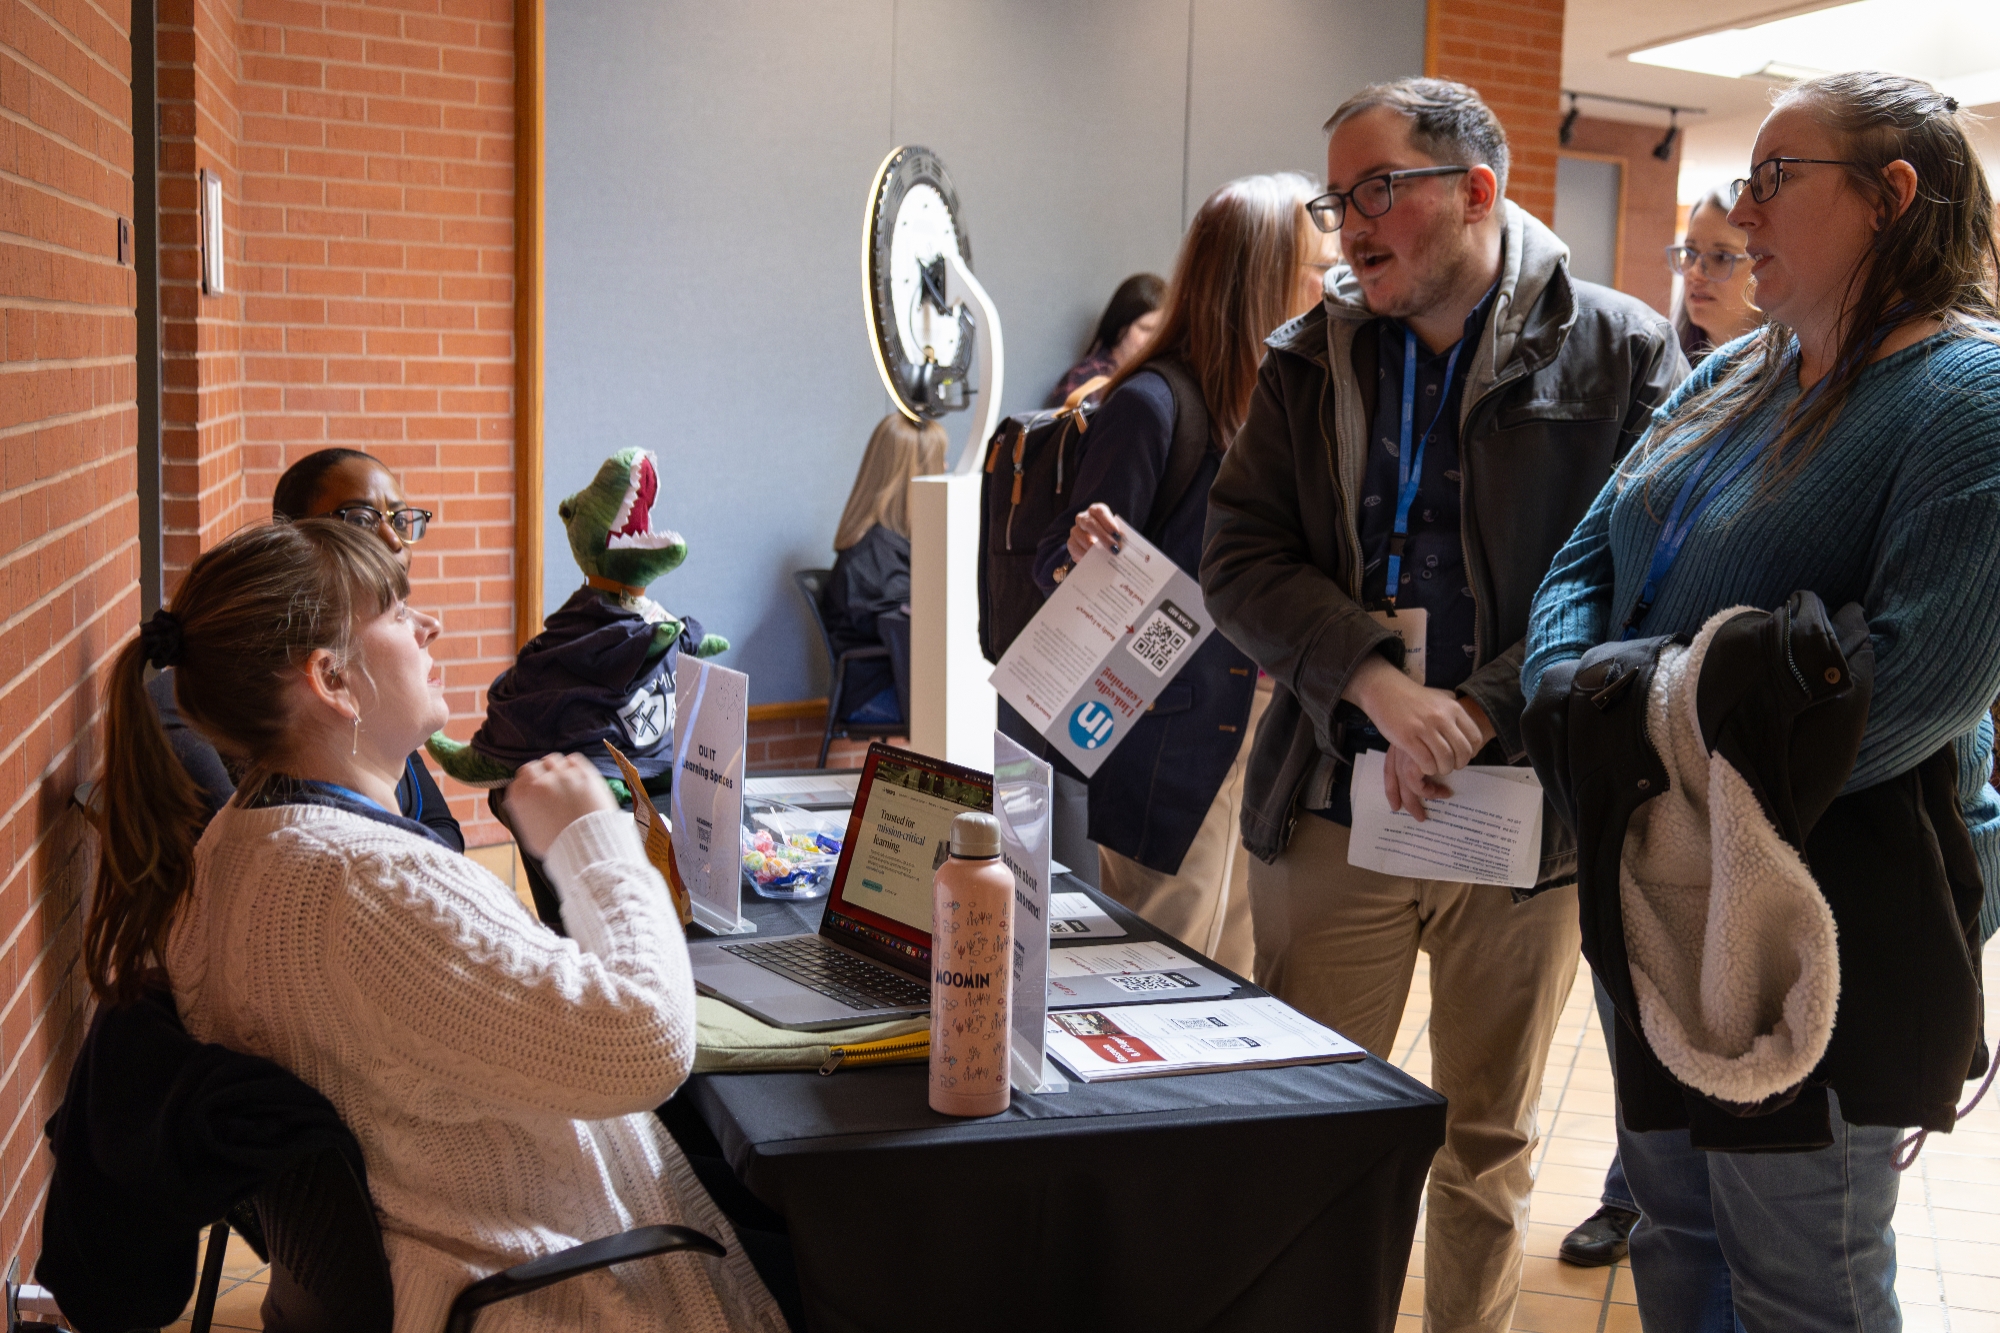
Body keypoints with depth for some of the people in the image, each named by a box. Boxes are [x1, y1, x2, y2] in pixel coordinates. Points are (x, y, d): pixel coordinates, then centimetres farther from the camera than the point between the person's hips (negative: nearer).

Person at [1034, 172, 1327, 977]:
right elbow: (1059, 569, -11)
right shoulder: (1154, 403, -13)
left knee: (1233, 998, 16)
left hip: (1260, 741, 7)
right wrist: (1085, 559, -32)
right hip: (1173, 751, -7)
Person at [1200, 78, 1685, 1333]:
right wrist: (1378, 683, -17)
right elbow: (1241, 554, -2)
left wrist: (1482, 710, -18)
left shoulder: (1622, 357, -3)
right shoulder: (1310, 362, 5)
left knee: (1489, 1145, 13)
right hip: (1332, 806, 2)